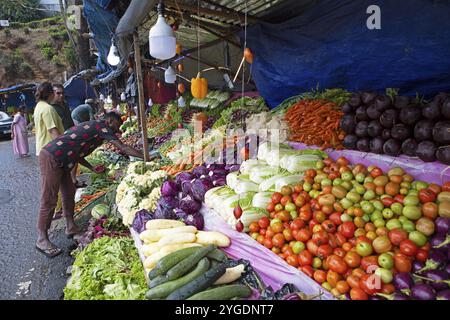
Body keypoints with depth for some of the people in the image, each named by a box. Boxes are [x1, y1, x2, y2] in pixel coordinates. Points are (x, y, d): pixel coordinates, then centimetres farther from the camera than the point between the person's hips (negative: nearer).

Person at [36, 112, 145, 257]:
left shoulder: (92, 127, 19)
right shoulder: (102, 126, -8)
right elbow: (123, 148, -15)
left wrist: (92, 168, 14)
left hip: (59, 161, 10)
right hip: (51, 158, -10)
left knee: (69, 192, 15)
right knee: (49, 200, -4)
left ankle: (71, 228, 27)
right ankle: (42, 240, 7)